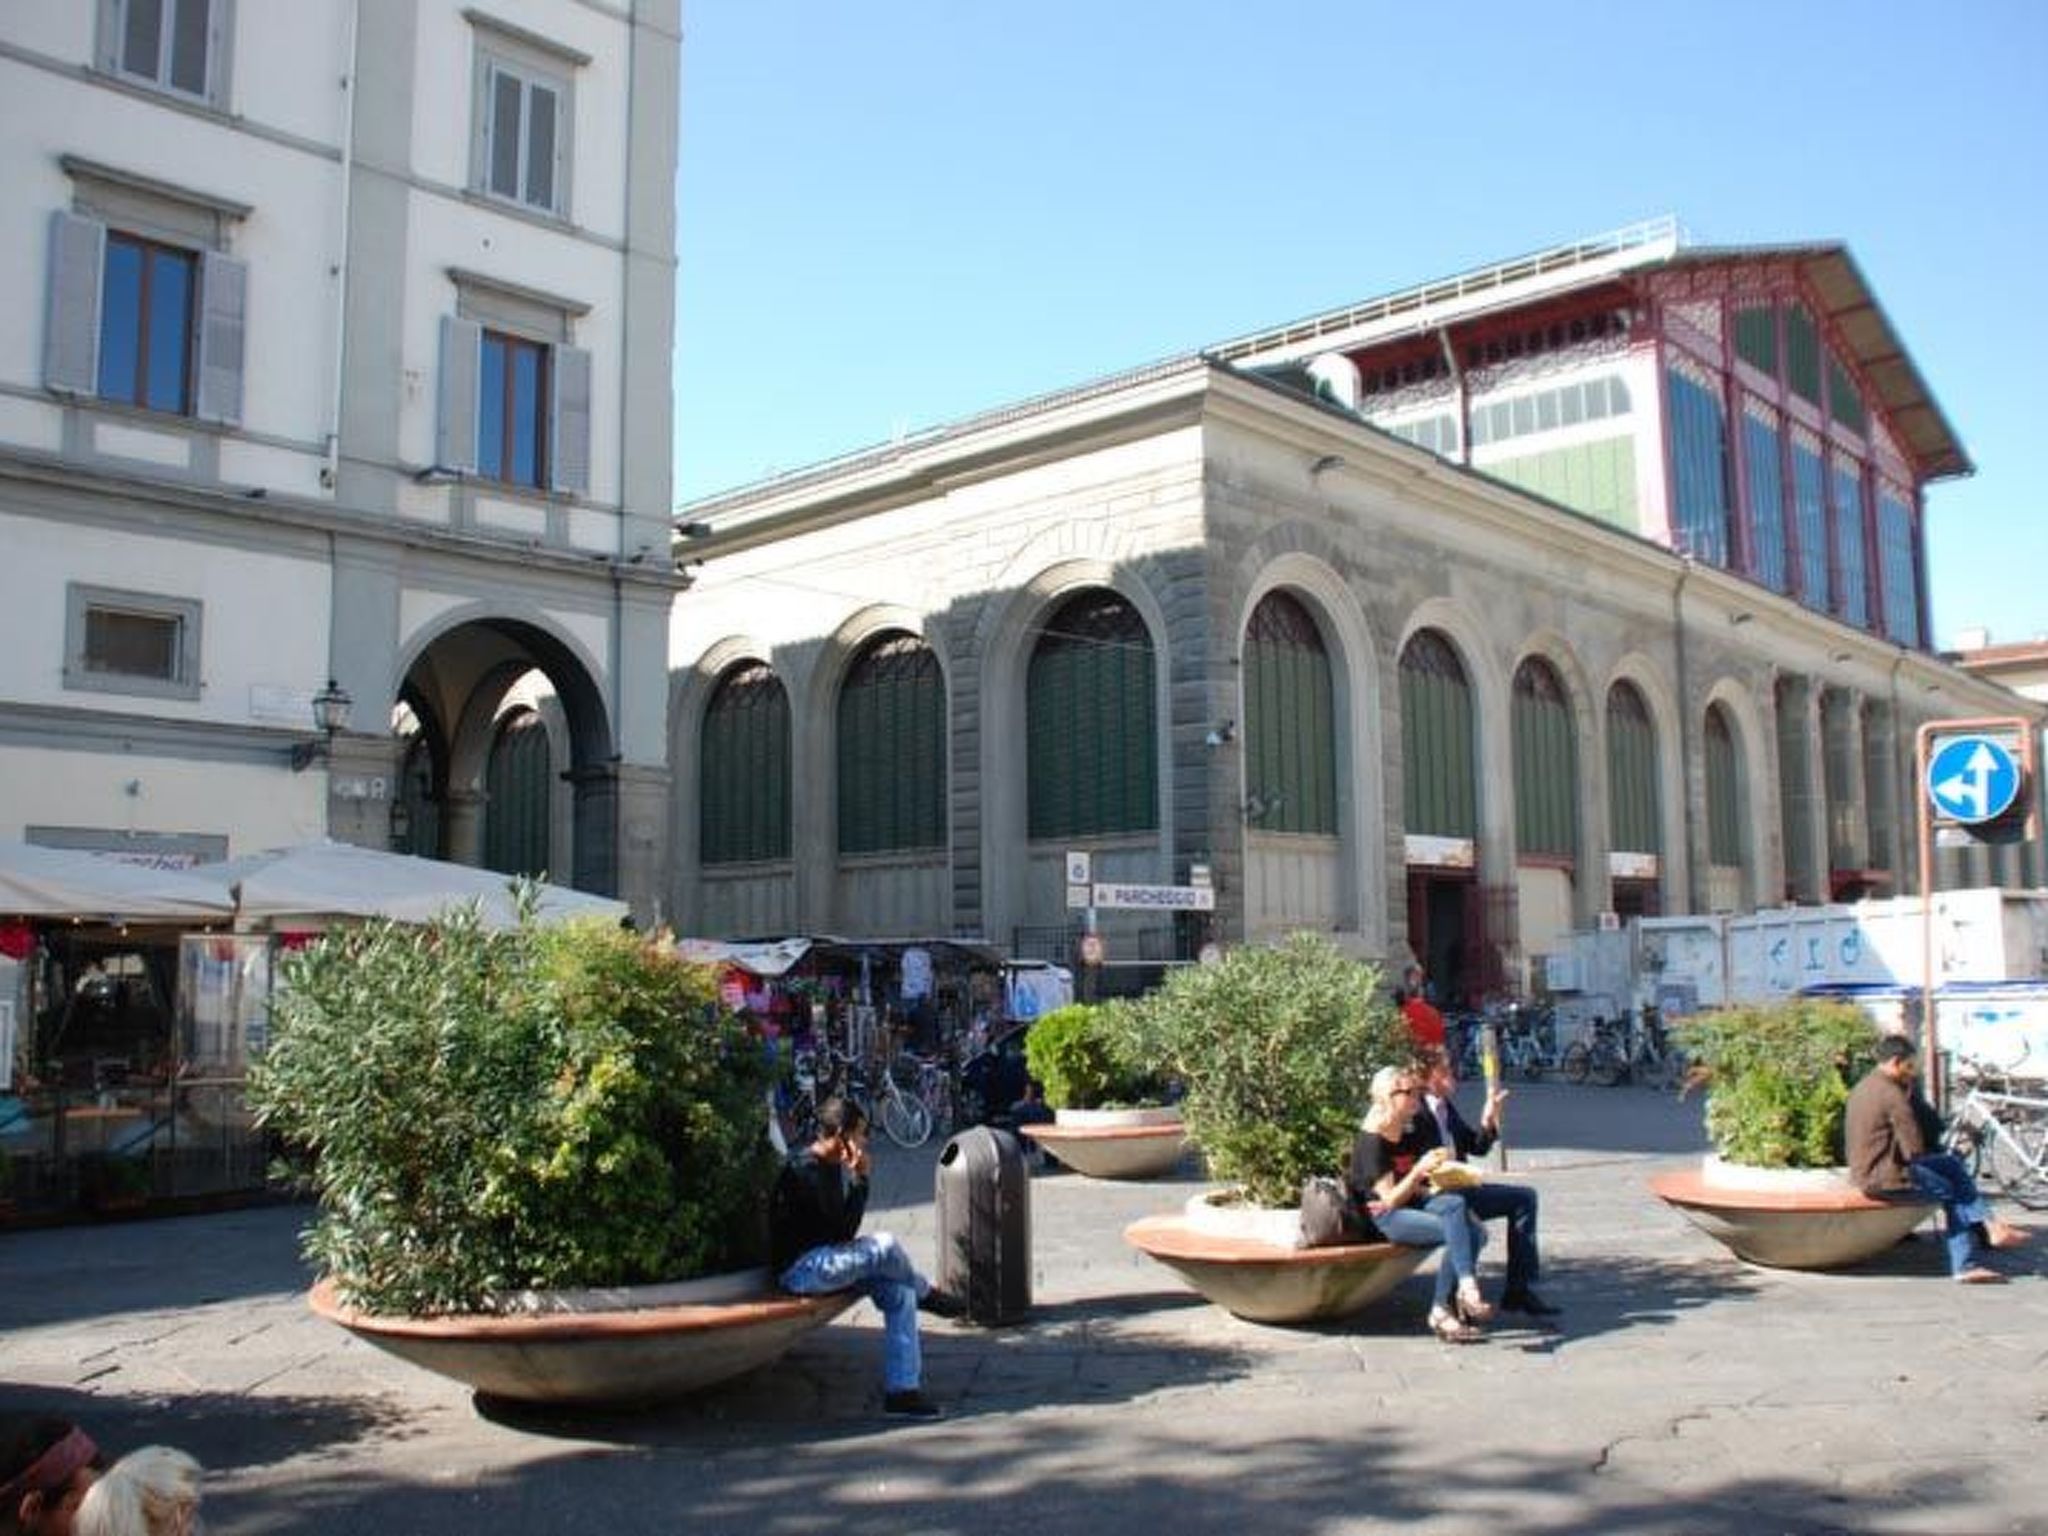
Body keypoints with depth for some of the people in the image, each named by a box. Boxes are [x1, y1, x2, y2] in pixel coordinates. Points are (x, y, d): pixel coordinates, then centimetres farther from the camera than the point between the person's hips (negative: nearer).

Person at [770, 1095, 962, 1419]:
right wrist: (860, 1179, -15)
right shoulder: (805, 1170, -19)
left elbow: (843, 1230, 11)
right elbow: (843, 1228, -21)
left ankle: (902, 1390, -6)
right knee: (886, 1246, -24)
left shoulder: (833, 1167, 11)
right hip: (801, 1269, -10)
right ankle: (927, 1295, 6)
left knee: (899, 1293, -7)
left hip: (825, 1261, 10)